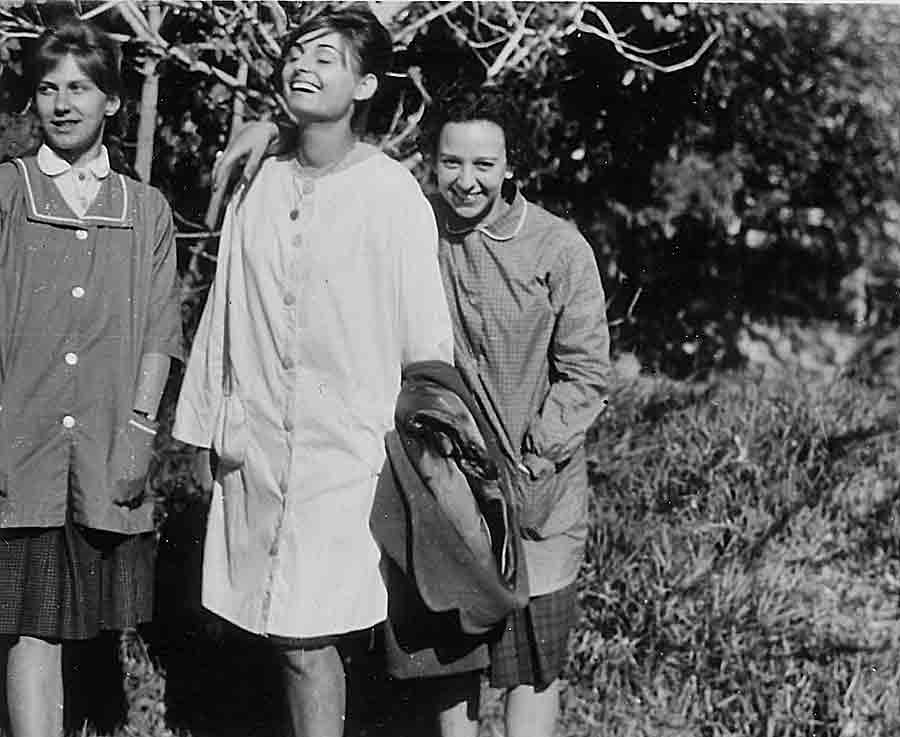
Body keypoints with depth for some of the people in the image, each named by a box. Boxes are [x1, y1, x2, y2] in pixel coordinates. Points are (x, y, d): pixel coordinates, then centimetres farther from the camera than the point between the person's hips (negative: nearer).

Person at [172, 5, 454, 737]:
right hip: (260, 448, 5)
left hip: (348, 449, -5)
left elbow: (425, 331, -4)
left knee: (307, 641, -8)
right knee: (283, 632, 9)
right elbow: (225, 312, 14)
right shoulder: (258, 184, 7)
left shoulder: (391, 193, -7)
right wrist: (220, 419, 14)